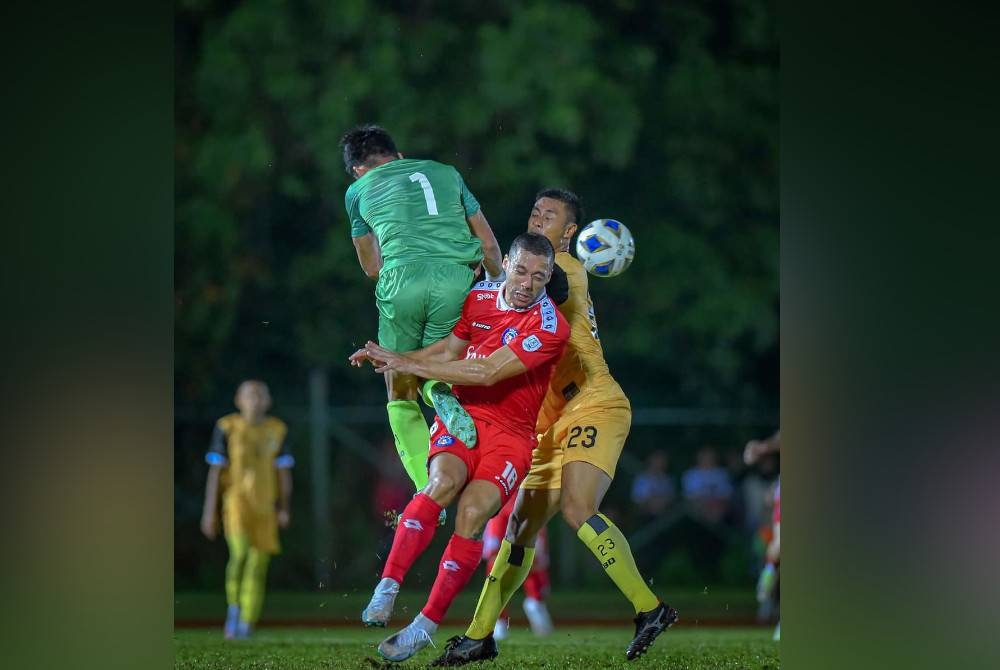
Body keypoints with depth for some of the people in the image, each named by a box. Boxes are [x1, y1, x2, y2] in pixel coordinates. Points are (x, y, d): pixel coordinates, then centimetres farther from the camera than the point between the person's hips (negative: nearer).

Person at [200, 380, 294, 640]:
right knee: (240, 552, -24)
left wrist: (285, 509, 8)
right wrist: (210, 511, 1)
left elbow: (284, 472, 14)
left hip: (265, 505, 3)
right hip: (236, 499, -3)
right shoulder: (227, 428, 1)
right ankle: (233, 606, -3)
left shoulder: (277, 430, 8)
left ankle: (245, 625, 11)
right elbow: (215, 471, 3)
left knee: (257, 566, 1)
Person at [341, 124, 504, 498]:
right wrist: (496, 285, 46)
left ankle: (427, 492, -6)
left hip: (403, 280, -1)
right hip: (457, 279, 1)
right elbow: (489, 246, 28)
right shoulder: (445, 173, 28)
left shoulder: (358, 190, 25)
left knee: (401, 396, 13)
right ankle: (442, 394, -16)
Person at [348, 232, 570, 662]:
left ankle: (425, 626, -14)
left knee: (473, 514, -23)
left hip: (511, 432, -2)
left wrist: (409, 365, -18)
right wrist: (389, 360, -2)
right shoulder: (478, 297, 2)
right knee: (443, 482, -30)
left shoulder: (551, 327, -15)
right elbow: (449, 351, 14)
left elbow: (486, 373, -20)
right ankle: (387, 588, -31)